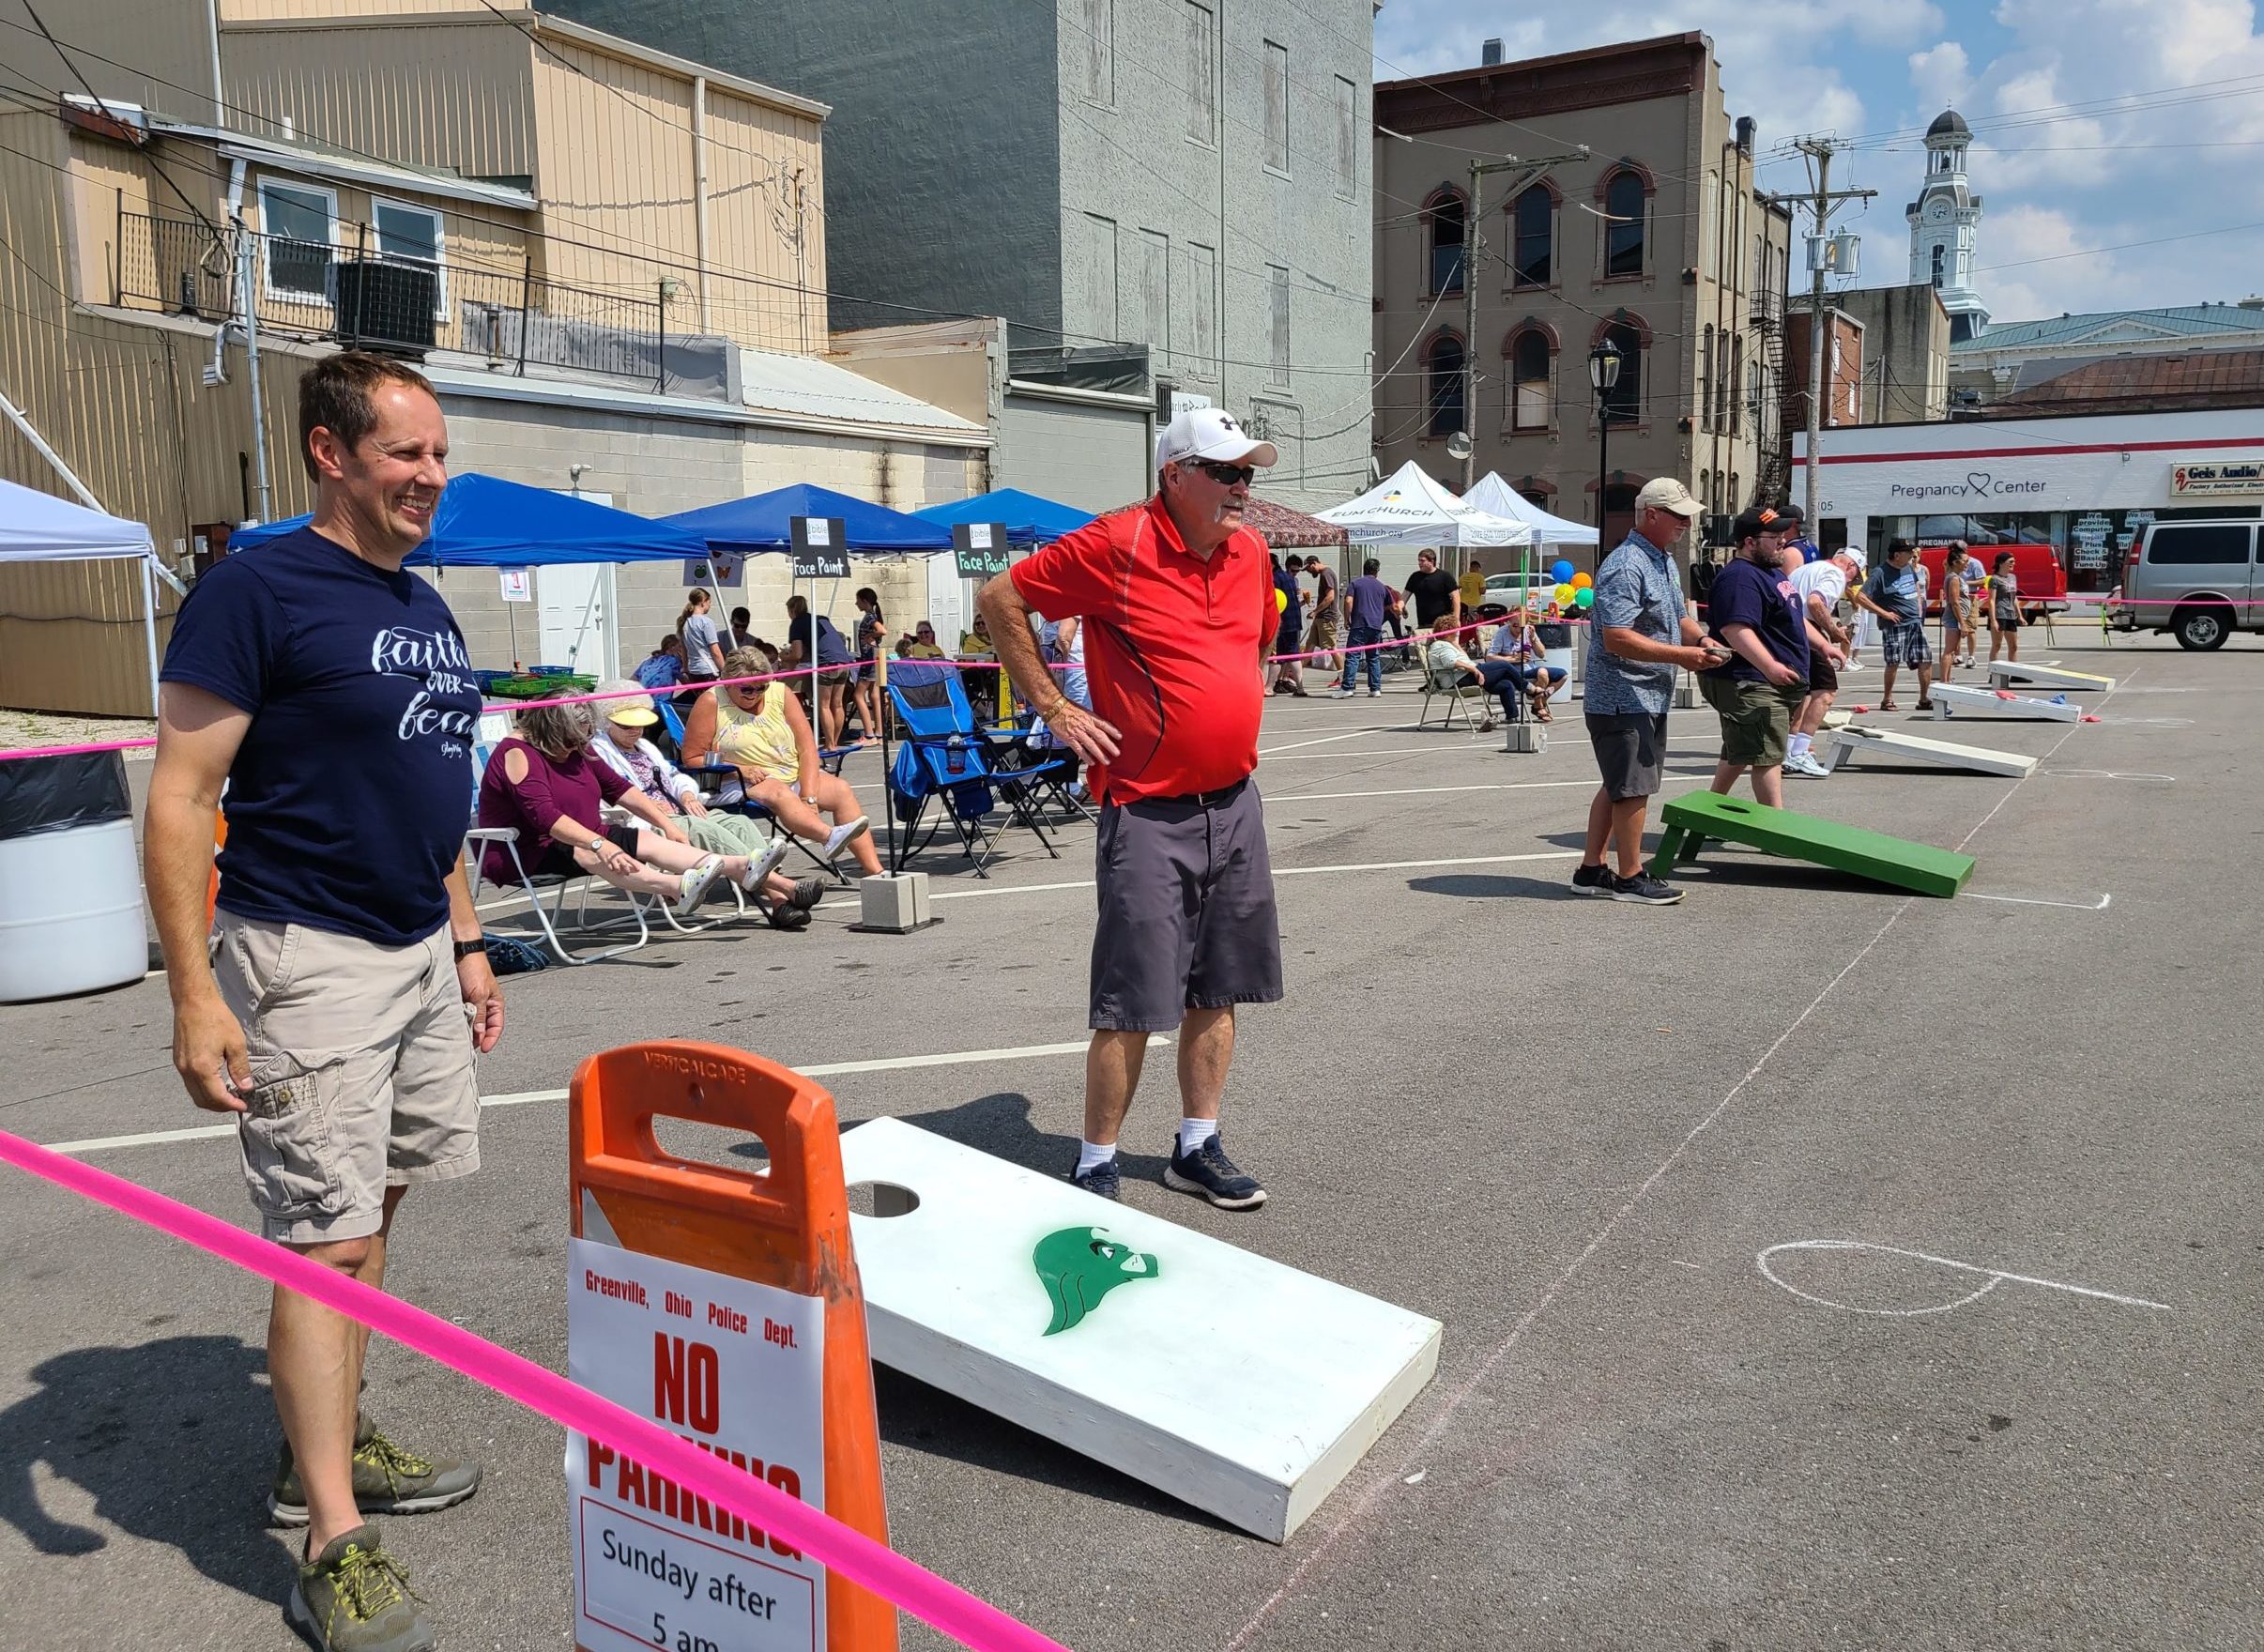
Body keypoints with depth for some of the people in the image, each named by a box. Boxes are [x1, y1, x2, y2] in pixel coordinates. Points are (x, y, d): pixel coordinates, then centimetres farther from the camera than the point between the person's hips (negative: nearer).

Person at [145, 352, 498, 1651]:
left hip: (419, 953, 8)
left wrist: (466, 941, 18)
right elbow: (180, 799, -14)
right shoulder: (256, 590, -12)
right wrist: (194, 992, -19)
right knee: (327, 1241, -4)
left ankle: (333, 1449, 31)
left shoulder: (426, 608, 13)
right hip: (308, 960, -8)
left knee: (369, 1215, 15)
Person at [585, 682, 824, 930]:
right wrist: (650, 806, -21)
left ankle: (779, 900, -35)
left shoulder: (645, 747, 31)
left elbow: (675, 776, 30)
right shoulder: (596, 752, 3)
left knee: (739, 822, -17)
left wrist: (688, 796, 6)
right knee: (705, 830, -33)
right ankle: (785, 887, -43)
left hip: (678, 815, 8)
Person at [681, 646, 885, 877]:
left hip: (793, 777, 5)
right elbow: (691, 758, -3)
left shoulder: (780, 693, 6)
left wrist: (809, 799, -12)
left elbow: (807, 748, 0)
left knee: (841, 790, -18)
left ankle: (874, 871, -28)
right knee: (778, 793, -36)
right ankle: (830, 836, -63)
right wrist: (740, 769, -17)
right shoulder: (711, 702, -2)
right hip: (740, 786, -5)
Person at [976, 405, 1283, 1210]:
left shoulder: (1250, 550, 8)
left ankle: (1197, 1149, 27)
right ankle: (1096, 1168, 11)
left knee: (1218, 988, 13)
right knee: (1134, 1002, -3)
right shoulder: (1117, 545, -13)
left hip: (1234, 803, 7)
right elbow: (1000, 598, -7)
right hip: (1149, 811, -7)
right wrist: (1054, 707, -9)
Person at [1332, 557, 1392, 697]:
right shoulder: (1382, 587, 15)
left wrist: (1347, 620, 0)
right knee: (1374, 658, 12)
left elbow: (1348, 601, -8)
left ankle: (1346, 688, -17)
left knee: (1352, 656, -8)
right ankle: (1375, 689, 10)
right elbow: (1390, 607, 21)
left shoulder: (1355, 584, 5)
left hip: (1359, 625, -4)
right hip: (1376, 626, 4)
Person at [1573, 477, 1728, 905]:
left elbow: (1677, 616, 26)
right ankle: (1630, 877, 9)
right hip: (1624, 698, -10)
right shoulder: (1625, 568, -19)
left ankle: (1591, 869, 22)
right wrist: (1681, 655, -24)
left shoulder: (1664, 562, 14)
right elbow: (1616, 639, -27)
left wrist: (1700, 638, 5)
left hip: (1649, 697, 10)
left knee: (1618, 786, 14)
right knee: (1633, 788, -2)